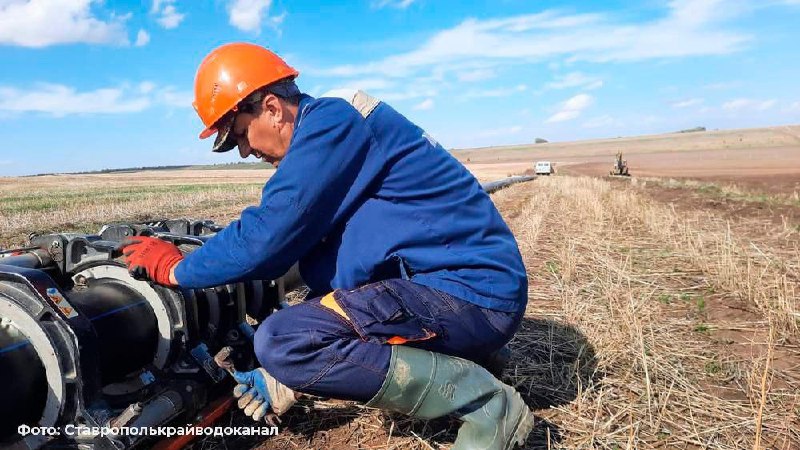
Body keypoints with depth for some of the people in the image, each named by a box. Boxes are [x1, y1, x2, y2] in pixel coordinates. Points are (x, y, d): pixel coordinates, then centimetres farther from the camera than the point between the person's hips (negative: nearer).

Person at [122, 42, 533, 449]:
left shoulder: (333, 122, -14)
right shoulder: (327, 133, 17)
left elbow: (267, 237, -19)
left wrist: (175, 269, 0)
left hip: (471, 291, -10)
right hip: (445, 280, 10)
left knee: (281, 340, -23)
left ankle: (486, 402, -13)